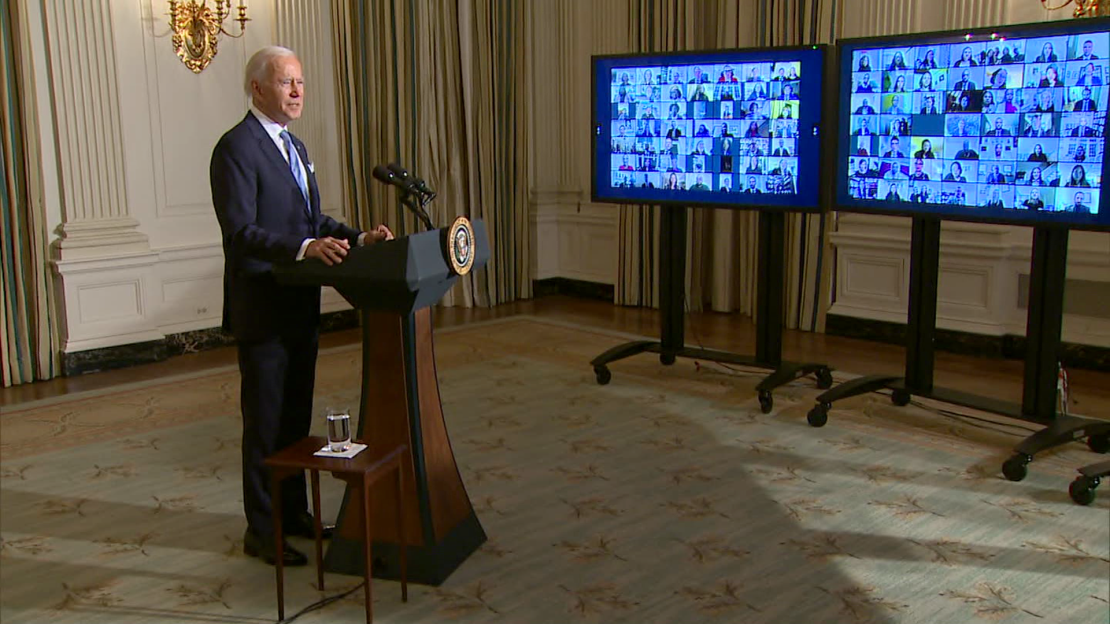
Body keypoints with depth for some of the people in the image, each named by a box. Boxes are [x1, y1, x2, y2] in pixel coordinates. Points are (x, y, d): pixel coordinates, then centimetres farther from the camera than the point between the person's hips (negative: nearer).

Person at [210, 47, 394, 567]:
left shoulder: (293, 145, 15)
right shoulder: (236, 148, -15)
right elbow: (241, 231, -24)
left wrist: (357, 238, 2)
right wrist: (305, 248, -36)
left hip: (300, 308, 9)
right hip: (262, 312, -9)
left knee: (296, 417, 17)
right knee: (266, 424, 1)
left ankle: (293, 512, 31)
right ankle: (261, 531, 14)